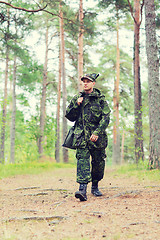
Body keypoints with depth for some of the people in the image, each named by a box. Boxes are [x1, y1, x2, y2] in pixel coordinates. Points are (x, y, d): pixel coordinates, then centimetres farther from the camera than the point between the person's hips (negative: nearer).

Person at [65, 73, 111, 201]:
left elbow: (106, 118, -5)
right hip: (82, 136, 0)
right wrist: (76, 105, -5)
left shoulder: (100, 99, 3)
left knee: (99, 163, 7)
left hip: (97, 137, 0)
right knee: (82, 160, -14)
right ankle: (82, 189, -23)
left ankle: (95, 187, 27)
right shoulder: (77, 98, 11)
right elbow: (69, 116, 12)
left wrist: (97, 133, -16)